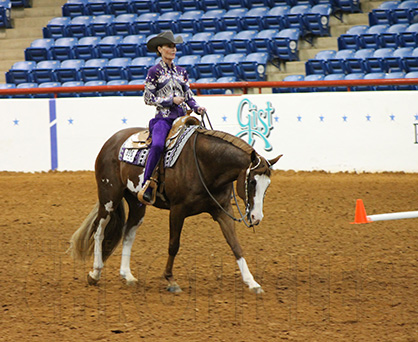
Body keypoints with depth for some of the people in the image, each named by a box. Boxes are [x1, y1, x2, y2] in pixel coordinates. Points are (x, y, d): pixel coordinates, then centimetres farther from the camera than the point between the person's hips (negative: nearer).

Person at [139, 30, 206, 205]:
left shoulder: (181, 71, 17)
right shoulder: (155, 72, 2)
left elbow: (189, 96, 19)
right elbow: (148, 98, -1)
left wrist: (197, 108, -1)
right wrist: (170, 100, -10)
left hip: (182, 117, 6)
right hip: (164, 117, -6)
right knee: (157, 145, -32)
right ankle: (146, 187, -30)